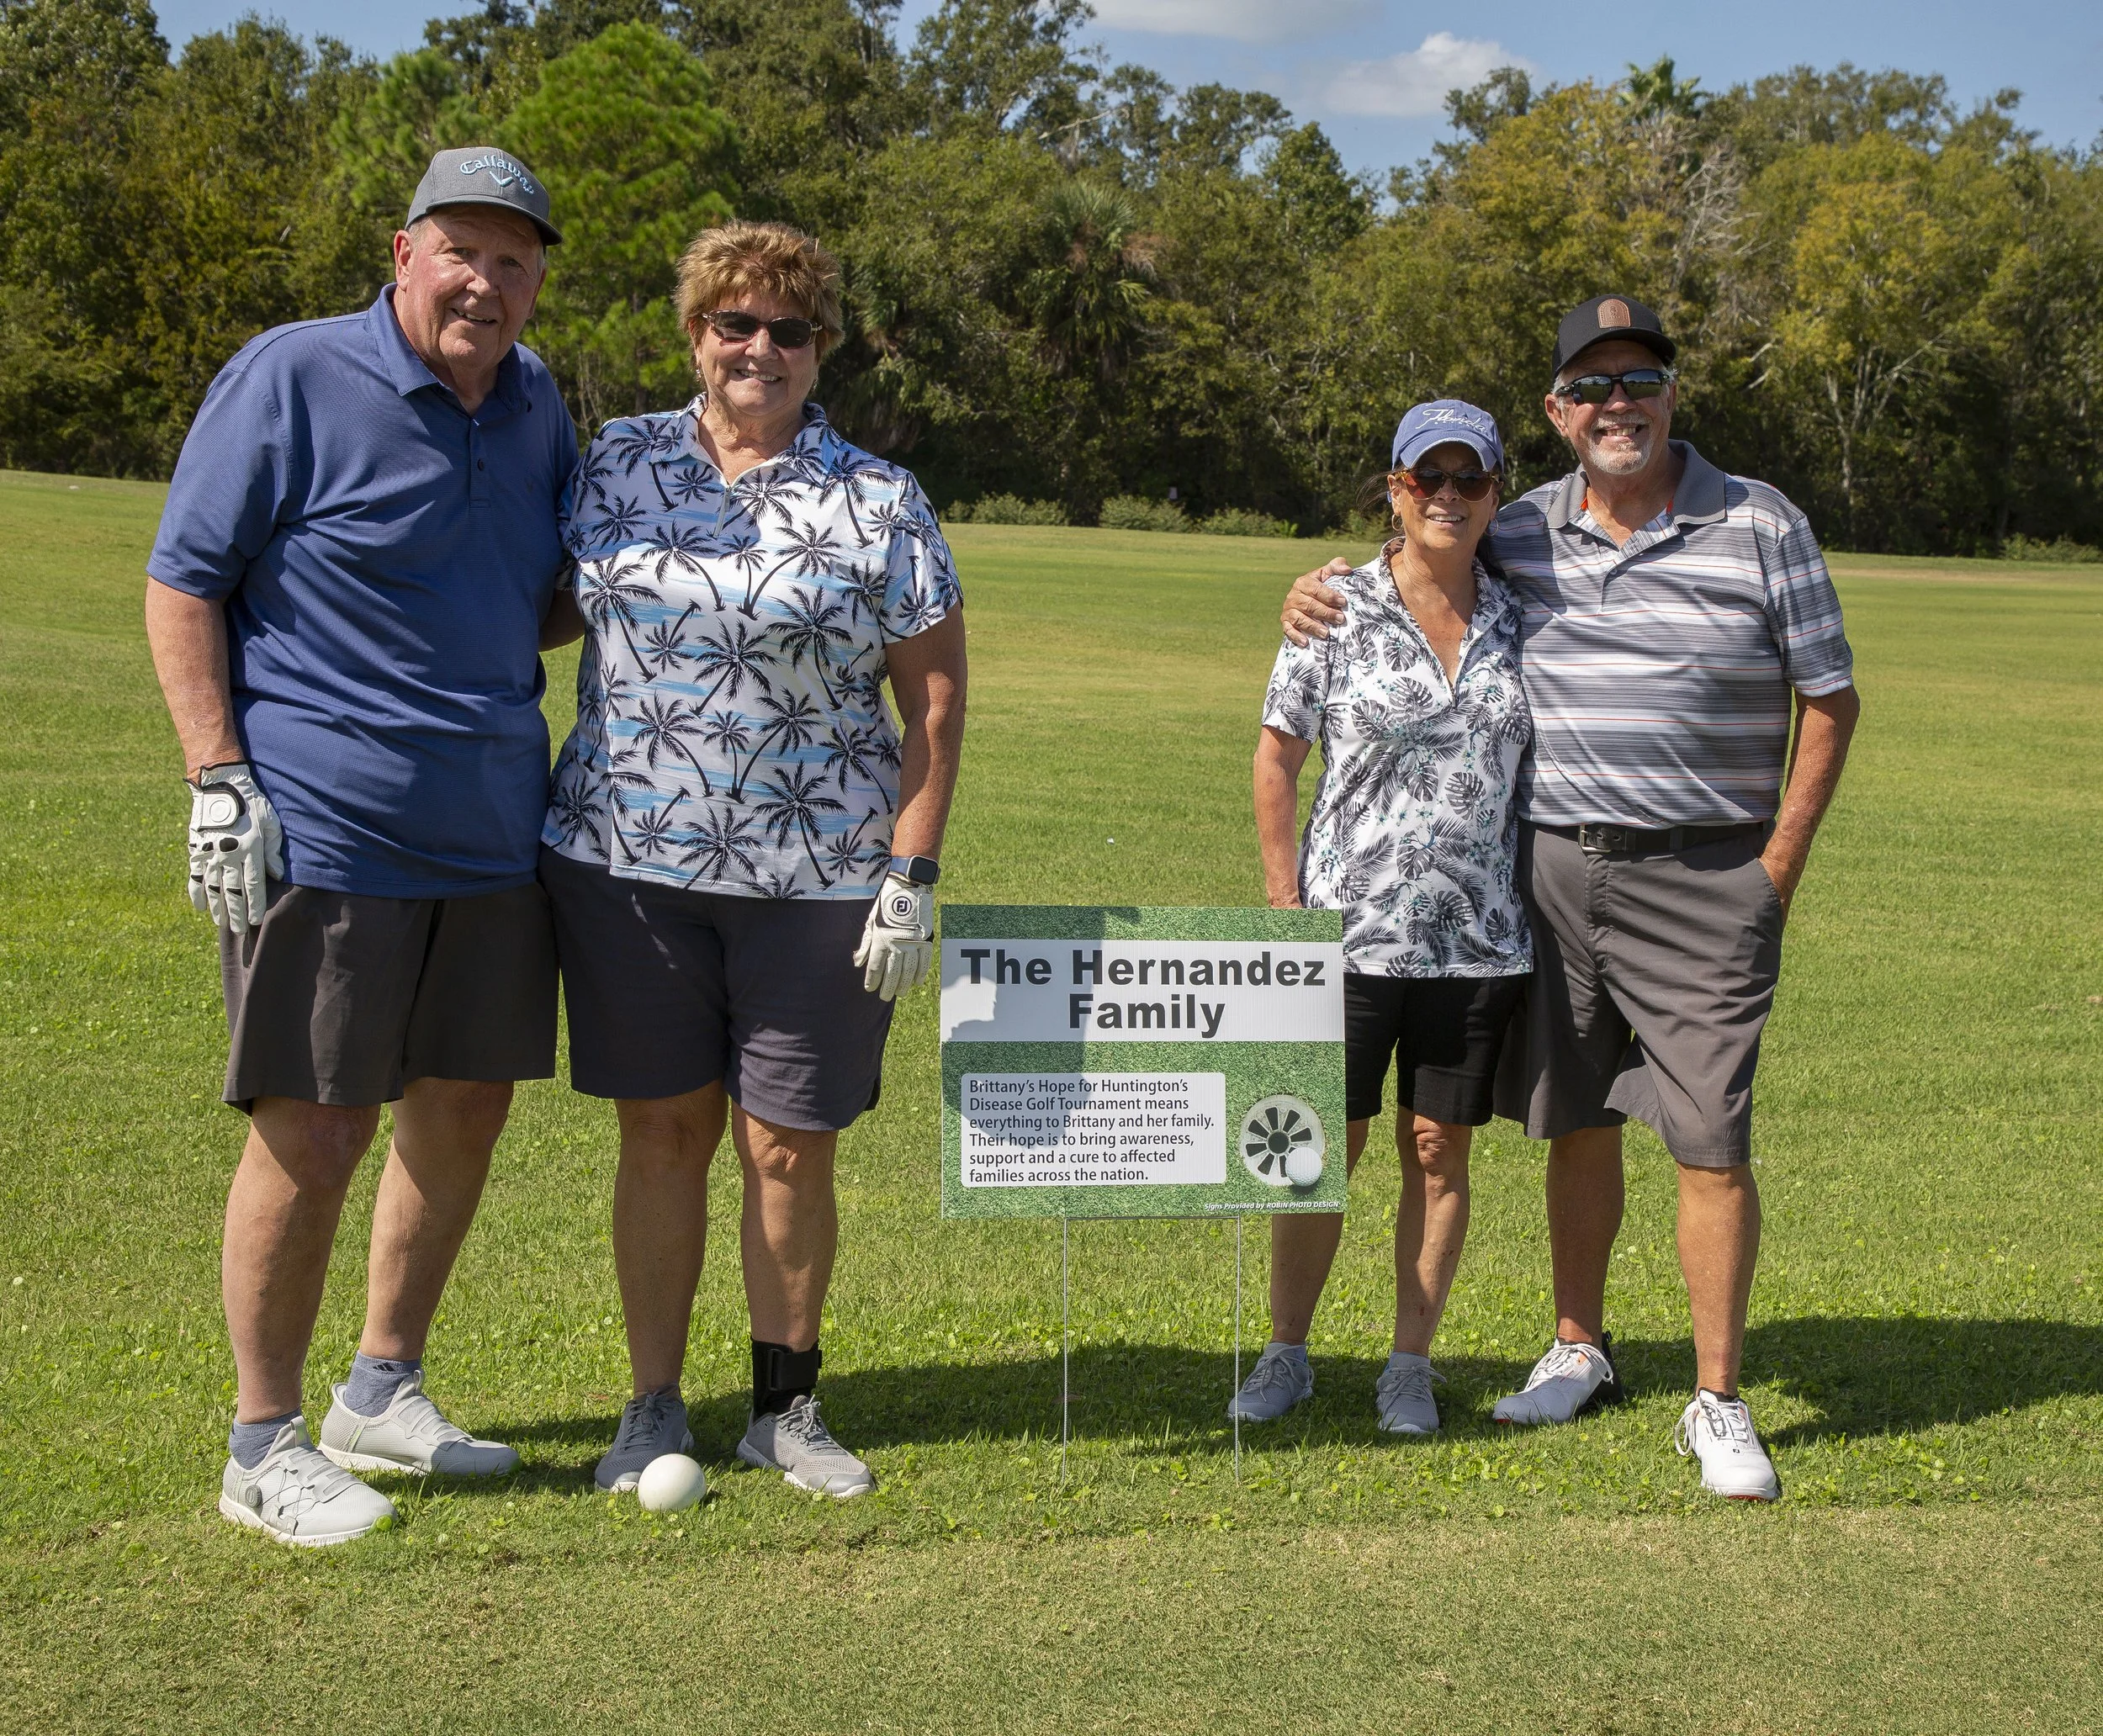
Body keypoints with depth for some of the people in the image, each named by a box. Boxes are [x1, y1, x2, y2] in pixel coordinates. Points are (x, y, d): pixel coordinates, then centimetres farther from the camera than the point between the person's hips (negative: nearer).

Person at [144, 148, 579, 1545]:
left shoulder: (536, 406, 11)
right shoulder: (291, 380, -8)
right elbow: (182, 585, -7)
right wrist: (219, 777, -15)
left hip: (493, 836, 7)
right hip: (324, 836, -7)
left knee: (465, 1107, 13)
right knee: (312, 1135, -3)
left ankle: (383, 1399, 30)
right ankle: (265, 1450, 13)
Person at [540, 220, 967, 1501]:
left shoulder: (879, 503, 0)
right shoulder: (616, 464, 7)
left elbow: (935, 697, 0)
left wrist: (914, 877, -7)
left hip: (818, 875, -1)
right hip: (628, 862, 2)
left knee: (790, 1145, 5)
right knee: (664, 1129, 7)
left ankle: (787, 1407, 21)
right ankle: (655, 1408, 18)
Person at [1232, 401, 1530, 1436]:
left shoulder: (1515, 621, 6)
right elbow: (1278, 756, 1)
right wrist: (1285, 900, -4)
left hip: (1479, 935, 2)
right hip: (1350, 930, -2)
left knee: (1439, 1152, 8)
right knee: (1324, 1149, 4)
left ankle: (1409, 1365, 19)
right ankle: (1286, 1353, 20)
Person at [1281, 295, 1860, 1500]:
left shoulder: (1761, 527, -2)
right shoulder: (1519, 535, 6)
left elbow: (1830, 700, 1)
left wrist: (1778, 868, -4)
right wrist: (1326, 590, 2)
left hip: (1704, 877, -3)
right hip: (1550, 865, 4)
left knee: (1712, 1144, -5)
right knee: (1575, 1123, 13)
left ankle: (1719, 1403, 6)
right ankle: (1581, 1351, 30)